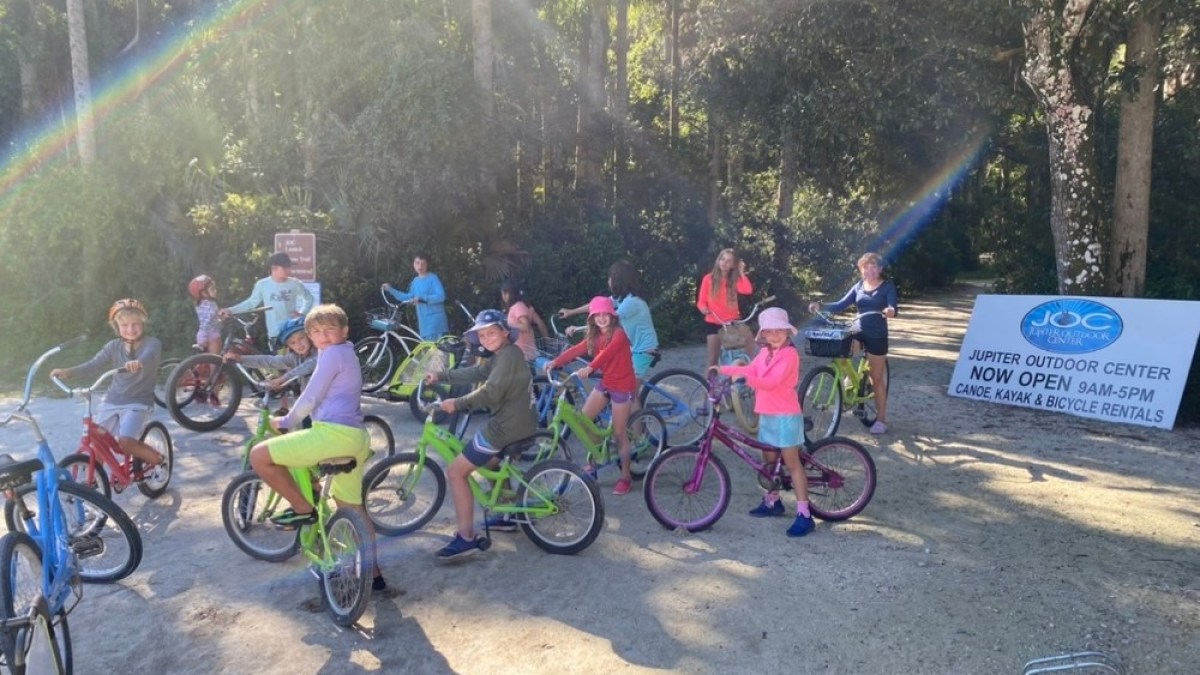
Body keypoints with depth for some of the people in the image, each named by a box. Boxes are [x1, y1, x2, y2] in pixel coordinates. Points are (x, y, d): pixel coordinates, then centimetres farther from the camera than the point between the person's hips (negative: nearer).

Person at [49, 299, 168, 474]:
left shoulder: (152, 344, -7)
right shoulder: (113, 346, 5)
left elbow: (149, 357, -30)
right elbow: (94, 366, -6)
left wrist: (138, 363, -55)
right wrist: (68, 372, -24)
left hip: (138, 402, -5)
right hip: (112, 401, 5)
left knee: (126, 442, -23)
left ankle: (160, 460, 2)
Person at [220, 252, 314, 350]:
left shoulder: (295, 283, -2)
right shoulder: (262, 284, -4)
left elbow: (309, 298, 13)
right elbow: (251, 302, 6)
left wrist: (302, 313, 0)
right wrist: (230, 310, -1)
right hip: (274, 333, 0)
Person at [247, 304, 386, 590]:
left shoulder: (333, 353, -4)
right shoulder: (347, 354, 27)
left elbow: (310, 398, -5)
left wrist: (286, 422, 9)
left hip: (334, 432, -11)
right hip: (354, 436, 11)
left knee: (259, 456, -7)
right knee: (352, 507, 20)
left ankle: (304, 509, 3)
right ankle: (372, 572, 25)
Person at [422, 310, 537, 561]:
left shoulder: (508, 355, -15)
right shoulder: (501, 357, 18)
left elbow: (490, 393, -23)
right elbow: (474, 373, 21)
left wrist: (457, 403, -18)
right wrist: (440, 376, 19)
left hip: (506, 426, -11)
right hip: (519, 423, 11)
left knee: (456, 472, -6)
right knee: (490, 461, 35)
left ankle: (466, 538, -5)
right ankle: (508, 516, 39)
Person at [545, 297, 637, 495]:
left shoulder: (618, 334, -17)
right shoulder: (594, 337, 5)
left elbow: (607, 352, -35)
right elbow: (576, 350, -8)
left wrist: (590, 368, -49)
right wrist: (555, 362, -23)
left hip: (622, 386, -7)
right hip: (605, 383, 7)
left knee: (619, 433, -1)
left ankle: (626, 477, 13)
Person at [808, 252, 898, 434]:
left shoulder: (888, 286, -5)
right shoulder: (858, 286, 7)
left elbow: (892, 306, -19)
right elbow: (841, 305, 4)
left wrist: (891, 310, -44)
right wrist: (820, 306, -11)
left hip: (877, 335, -4)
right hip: (858, 331, 4)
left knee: (876, 378, 1)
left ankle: (881, 419, 12)